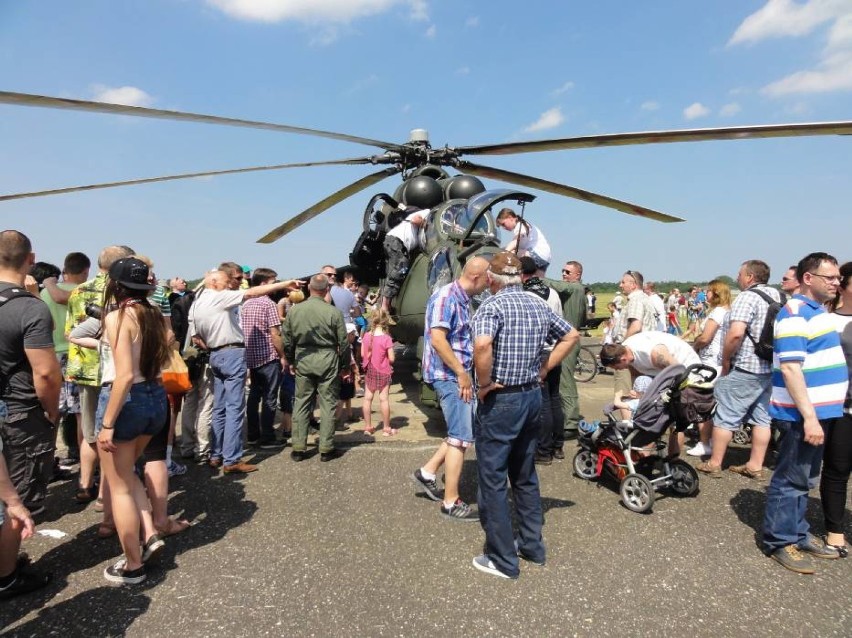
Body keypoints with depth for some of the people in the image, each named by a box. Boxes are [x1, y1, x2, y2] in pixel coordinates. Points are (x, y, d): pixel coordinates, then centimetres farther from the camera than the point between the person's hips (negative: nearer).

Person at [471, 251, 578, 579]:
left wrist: (484, 384, -19)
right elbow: (572, 336, 17)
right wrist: (544, 369, 11)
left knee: (493, 480, 4)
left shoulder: (493, 305, -15)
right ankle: (532, 545, 32)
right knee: (525, 475, 21)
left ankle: (502, 559, 13)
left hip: (500, 401, -7)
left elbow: (482, 345, -34)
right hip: (532, 395, 7)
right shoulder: (539, 305, 7)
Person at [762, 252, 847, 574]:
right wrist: (809, 416, -25)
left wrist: (818, 414, 17)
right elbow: (790, 368, -23)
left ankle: (798, 534, 31)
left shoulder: (819, 311, 13)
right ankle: (779, 541, 13)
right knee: (791, 479, 1)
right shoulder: (795, 313, -17)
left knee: (804, 479, 18)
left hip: (821, 411, 9)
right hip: (801, 415, -9)